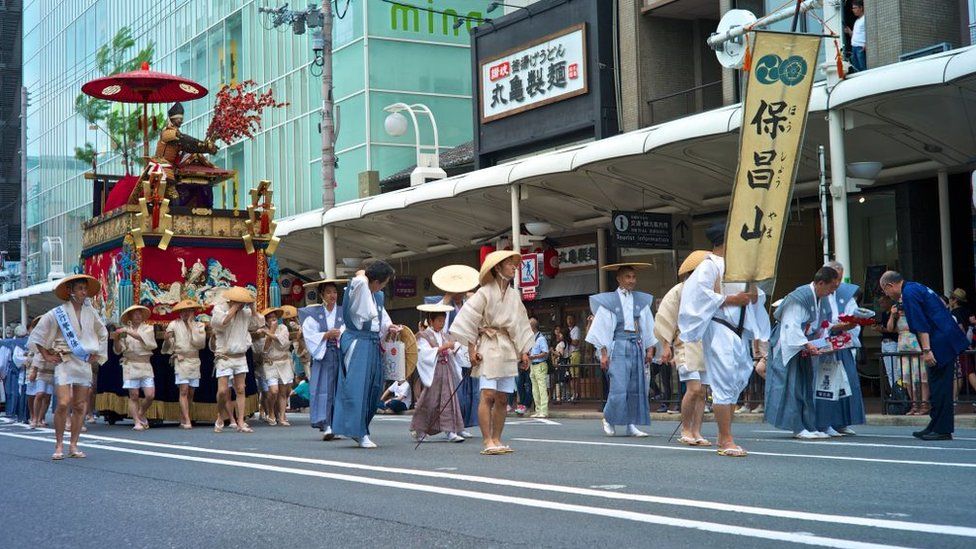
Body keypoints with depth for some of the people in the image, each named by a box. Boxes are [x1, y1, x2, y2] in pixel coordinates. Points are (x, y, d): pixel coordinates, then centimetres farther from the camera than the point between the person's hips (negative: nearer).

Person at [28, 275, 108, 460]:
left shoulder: (90, 312, 8)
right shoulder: (58, 313, -3)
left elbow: (103, 333, 24)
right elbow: (37, 334, 4)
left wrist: (97, 355, 16)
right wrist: (46, 356, 1)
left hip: (85, 363, 4)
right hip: (64, 362, -4)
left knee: (80, 406, 3)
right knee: (63, 403, -14)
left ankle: (73, 445, 9)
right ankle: (59, 445, -3)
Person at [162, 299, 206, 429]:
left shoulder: (199, 325, 9)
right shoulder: (174, 324, 4)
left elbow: (199, 342, -7)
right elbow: (168, 347, 3)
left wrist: (191, 326, -5)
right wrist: (166, 339, -19)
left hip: (194, 361, 3)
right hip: (181, 360, -3)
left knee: (191, 393, 6)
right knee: (184, 390, -14)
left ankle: (183, 419, 17)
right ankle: (187, 421, -19)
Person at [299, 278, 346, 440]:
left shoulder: (343, 313, 11)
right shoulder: (313, 314, 7)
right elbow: (310, 336, -2)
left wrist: (340, 335, -20)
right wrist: (326, 335, -13)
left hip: (340, 355, 2)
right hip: (322, 356, -2)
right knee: (324, 389, -9)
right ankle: (326, 426, -14)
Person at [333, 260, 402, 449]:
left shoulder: (378, 296, 13)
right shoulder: (357, 289, -12)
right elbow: (359, 280, -35)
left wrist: (388, 326, 6)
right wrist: (362, 275, -11)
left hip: (373, 344, 9)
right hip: (358, 343, -9)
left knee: (374, 387, 9)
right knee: (358, 386, -9)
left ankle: (359, 430, 20)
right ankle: (359, 433, -6)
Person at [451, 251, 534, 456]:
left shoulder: (514, 295, 15)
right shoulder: (485, 292, -4)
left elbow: (520, 325, 20)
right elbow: (468, 321, -6)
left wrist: (524, 351, 14)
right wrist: (471, 349, -10)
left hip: (508, 350, 6)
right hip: (488, 348, -6)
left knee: (502, 399, 4)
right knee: (487, 395, -14)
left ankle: (496, 440, 10)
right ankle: (487, 441, -16)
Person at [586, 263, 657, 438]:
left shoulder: (641, 301, 11)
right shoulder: (608, 301, 0)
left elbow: (648, 327, 14)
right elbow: (602, 328, -1)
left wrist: (650, 349, 6)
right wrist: (603, 353, -6)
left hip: (637, 347, 4)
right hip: (618, 347, -4)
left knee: (637, 388, 1)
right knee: (619, 387, -12)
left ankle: (632, 425, 7)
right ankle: (608, 419, 9)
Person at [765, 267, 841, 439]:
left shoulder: (819, 299, 8)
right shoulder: (799, 297, -21)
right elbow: (791, 326, -27)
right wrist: (807, 345, -33)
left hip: (804, 348, 9)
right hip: (789, 347, -9)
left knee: (807, 388, 8)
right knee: (792, 387, -7)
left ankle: (810, 426, 11)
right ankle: (798, 428, -5)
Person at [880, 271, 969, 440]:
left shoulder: (909, 293, -12)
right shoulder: (916, 288, 19)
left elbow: (920, 324, -19)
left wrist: (926, 350, -21)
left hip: (940, 343, -10)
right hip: (948, 340, 10)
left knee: (939, 386, -6)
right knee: (940, 385, 12)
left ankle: (942, 430, -3)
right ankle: (935, 427, 18)